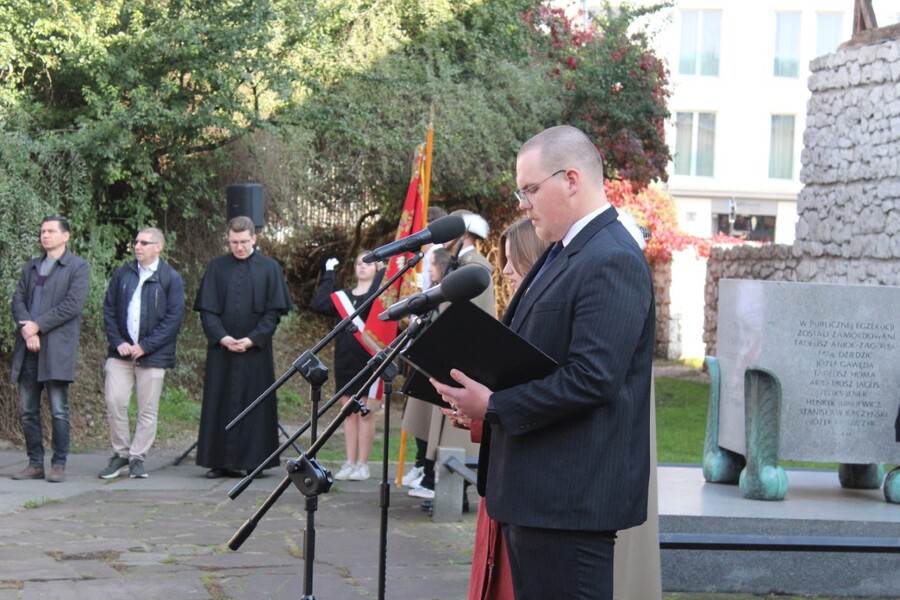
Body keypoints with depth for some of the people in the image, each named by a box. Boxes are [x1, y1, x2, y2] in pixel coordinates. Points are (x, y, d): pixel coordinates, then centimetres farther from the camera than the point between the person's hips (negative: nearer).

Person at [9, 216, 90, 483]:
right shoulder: (30, 267, 19)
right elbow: (18, 300, 10)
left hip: (57, 347, -5)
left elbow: (72, 305, -9)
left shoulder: (78, 267, 2)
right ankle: (35, 464, 12)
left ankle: (59, 465, 1)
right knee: (27, 410, 5)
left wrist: (37, 326, -12)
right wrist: (26, 329, -9)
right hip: (28, 346, 6)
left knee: (59, 410, -5)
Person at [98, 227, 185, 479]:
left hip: (152, 354, -3)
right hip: (120, 352, 3)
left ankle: (137, 458, 12)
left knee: (148, 409, 2)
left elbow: (173, 317, -6)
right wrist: (118, 342, -5)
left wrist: (145, 346, -12)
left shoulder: (171, 278, -1)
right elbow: (109, 309, 9)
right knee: (114, 402, -4)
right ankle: (120, 454, 9)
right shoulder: (122, 274, 10)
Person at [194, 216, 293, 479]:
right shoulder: (216, 268, 7)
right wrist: (221, 337, -11)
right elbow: (207, 309, 4)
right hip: (221, 348, 1)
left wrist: (253, 339, -11)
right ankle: (221, 462, 5)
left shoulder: (269, 268, 4)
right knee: (220, 403, 1)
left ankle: (253, 461, 3)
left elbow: (274, 311, 0)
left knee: (255, 404, -1)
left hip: (255, 350, -1)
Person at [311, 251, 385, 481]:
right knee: (349, 412, 7)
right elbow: (319, 305, -3)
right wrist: (329, 274, 0)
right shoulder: (342, 296, 12)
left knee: (365, 413, -1)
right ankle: (350, 463, 11)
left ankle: (362, 464, 4)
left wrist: (384, 270, -18)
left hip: (369, 360, -4)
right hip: (345, 359, 5)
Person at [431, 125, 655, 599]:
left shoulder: (612, 261, -17)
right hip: (534, 490, 10)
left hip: (571, 498, -10)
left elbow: (591, 379, -25)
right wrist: (478, 390, 5)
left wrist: (493, 405, -19)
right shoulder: (563, 253, 16)